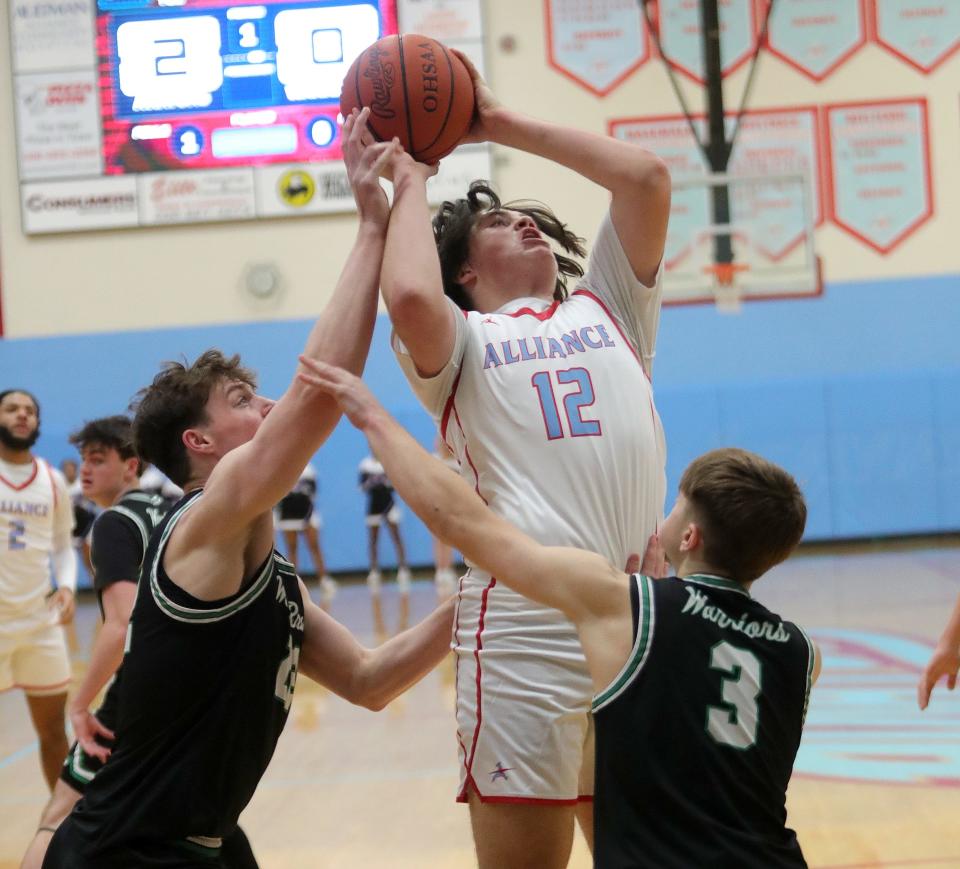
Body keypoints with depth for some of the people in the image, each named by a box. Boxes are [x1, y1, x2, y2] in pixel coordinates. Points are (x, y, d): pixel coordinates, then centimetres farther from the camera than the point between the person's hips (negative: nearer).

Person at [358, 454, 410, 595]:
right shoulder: (365, 464, 0)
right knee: (373, 541, 5)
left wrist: (386, 482, -20)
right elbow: (363, 487, -1)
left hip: (389, 504, -1)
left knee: (397, 538, -7)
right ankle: (374, 572, 11)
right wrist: (371, 482, -21)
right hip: (373, 505, 1)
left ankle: (403, 569, -8)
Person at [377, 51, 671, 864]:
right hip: (527, 622, -4)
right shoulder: (459, 339, 13)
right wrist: (411, 183, 8)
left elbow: (647, 175, 14)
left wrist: (503, 124, 19)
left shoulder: (606, 309, 23)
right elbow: (410, 296, -11)